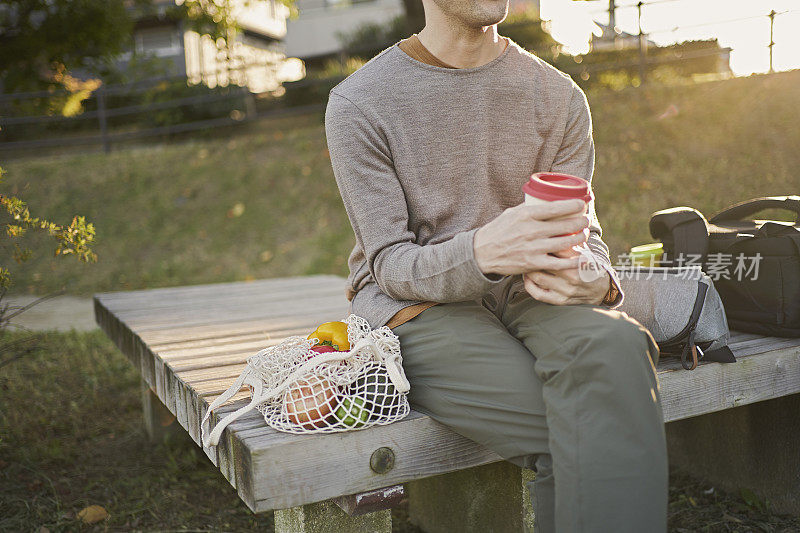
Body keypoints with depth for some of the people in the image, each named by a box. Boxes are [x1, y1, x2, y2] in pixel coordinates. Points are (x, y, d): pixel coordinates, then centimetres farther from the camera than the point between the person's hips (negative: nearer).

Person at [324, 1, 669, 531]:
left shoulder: (559, 95, 7)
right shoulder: (357, 103, -5)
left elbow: (583, 228, 5)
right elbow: (390, 266, -9)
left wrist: (595, 281, -21)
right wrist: (482, 251, -31)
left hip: (520, 291, 4)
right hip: (417, 308, -3)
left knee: (615, 343, -32)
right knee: (590, 431, -28)